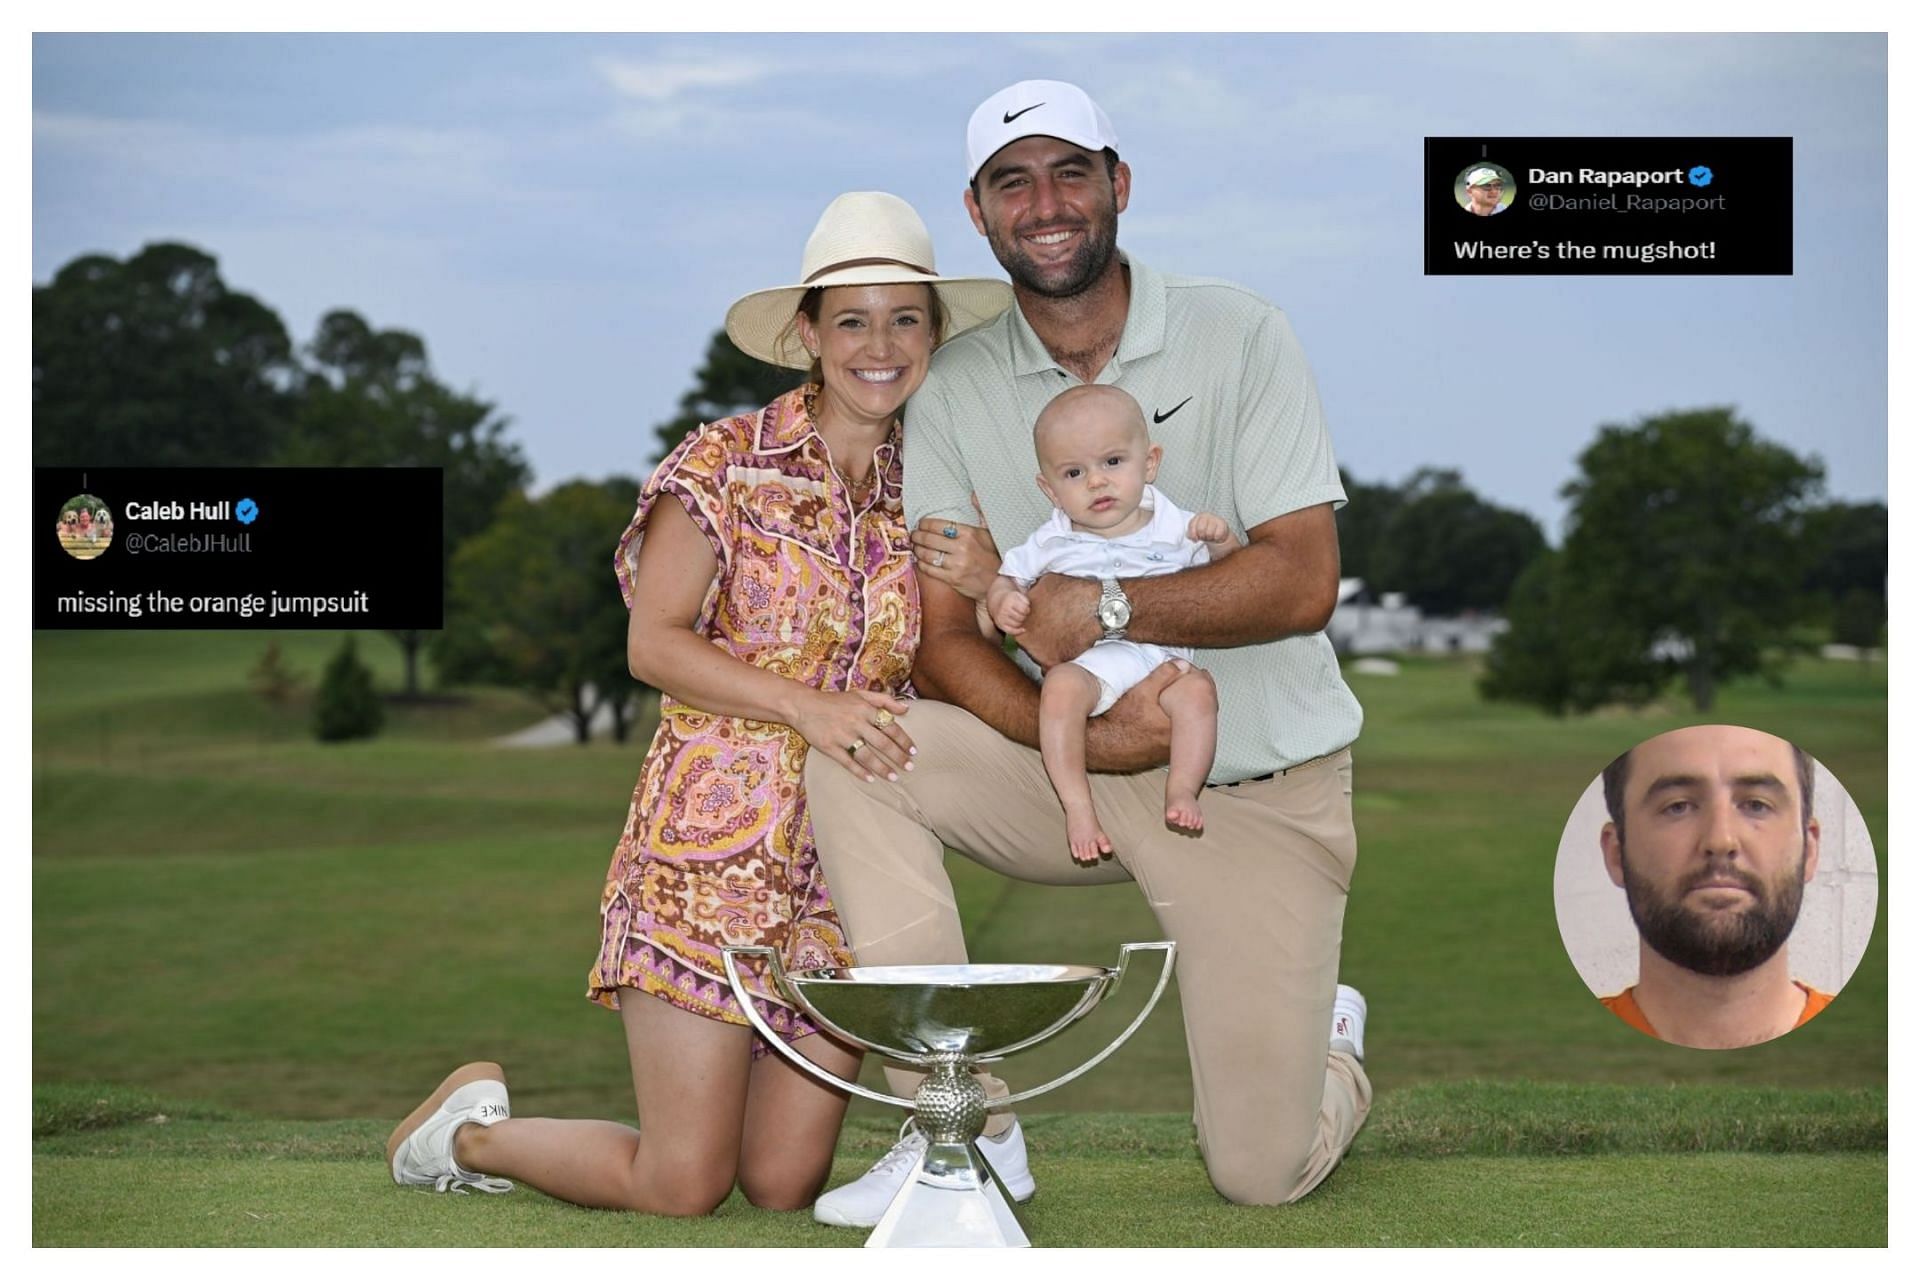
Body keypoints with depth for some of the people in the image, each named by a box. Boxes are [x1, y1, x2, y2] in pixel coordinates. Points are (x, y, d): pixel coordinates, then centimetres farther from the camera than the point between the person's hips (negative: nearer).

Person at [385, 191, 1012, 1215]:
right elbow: (654, 642, -10)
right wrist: (807, 708, -21)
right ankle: (471, 1124, 24)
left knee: (785, 1186, 0)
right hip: (715, 836, -5)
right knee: (681, 1186, -6)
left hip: (849, 857, 5)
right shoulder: (729, 463, -3)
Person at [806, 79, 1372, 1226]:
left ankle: (1327, 1037, 32)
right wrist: (1080, 735, -25)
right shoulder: (952, 390, -1)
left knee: (1263, 1171, -7)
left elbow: (1303, 581, -16)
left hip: (1260, 788, -2)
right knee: (853, 754, -24)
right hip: (1077, 772, 3)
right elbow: (942, 644, -6)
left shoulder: (1238, 337, -7)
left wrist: (1103, 606, -27)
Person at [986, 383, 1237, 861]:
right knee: (1061, 687, -34)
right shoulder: (1052, 543, 13)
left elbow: (1230, 567, 21)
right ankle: (1078, 805, -32)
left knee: (1197, 688, -31)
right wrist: (1004, 602, -5)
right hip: (1087, 662, -1)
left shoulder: (1172, 527, 14)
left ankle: (1182, 789, -24)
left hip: (1163, 657, 1)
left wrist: (1220, 538, -1)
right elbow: (1005, 579, 19)